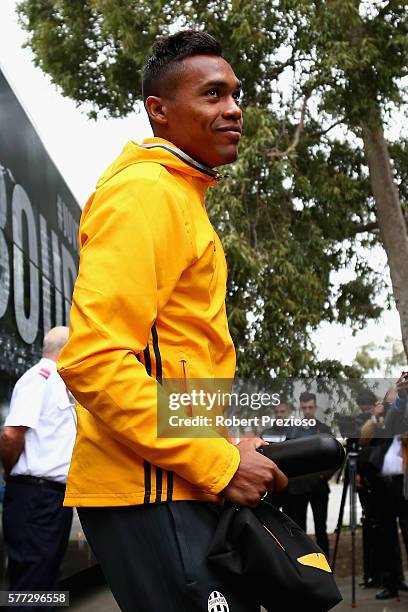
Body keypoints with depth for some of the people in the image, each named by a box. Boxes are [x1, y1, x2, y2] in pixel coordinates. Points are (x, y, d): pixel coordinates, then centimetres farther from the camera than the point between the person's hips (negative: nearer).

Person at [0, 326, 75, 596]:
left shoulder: (59, 384, 19)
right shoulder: (40, 376, -10)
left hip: (57, 496, 10)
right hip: (36, 495, -10)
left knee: (46, 582, 13)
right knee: (30, 585, -9)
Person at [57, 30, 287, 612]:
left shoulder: (177, 195, 21)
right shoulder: (143, 192, -12)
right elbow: (93, 361, -23)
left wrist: (224, 452, 16)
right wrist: (218, 463, -19)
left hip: (180, 486, 10)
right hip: (153, 492, -10)